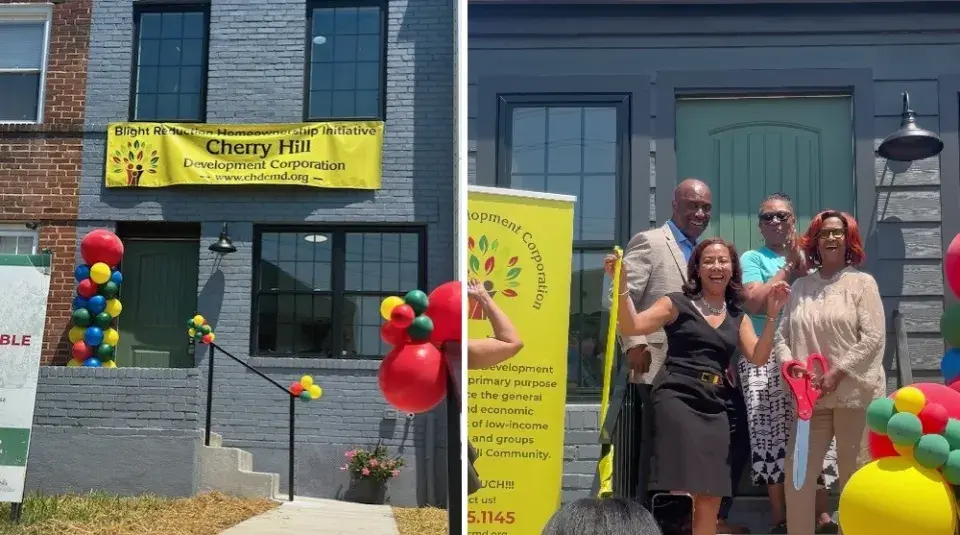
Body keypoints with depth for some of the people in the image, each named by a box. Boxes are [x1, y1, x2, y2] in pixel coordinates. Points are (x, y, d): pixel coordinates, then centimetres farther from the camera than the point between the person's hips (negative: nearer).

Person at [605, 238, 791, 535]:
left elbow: (759, 357, 5)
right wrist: (622, 285, -20)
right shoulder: (678, 304, 4)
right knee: (682, 492, -12)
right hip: (677, 399, -5)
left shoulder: (737, 317, 17)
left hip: (714, 407, 5)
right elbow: (631, 326, -8)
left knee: (711, 500, 6)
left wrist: (772, 315, -4)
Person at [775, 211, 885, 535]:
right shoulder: (801, 287, 12)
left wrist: (836, 374, -14)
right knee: (797, 473, 0)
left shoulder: (862, 283, 1)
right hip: (809, 396, 3)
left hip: (854, 393, -3)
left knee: (853, 476, 4)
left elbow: (873, 337, -8)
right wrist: (788, 363, -9)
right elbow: (782, 334, 11)